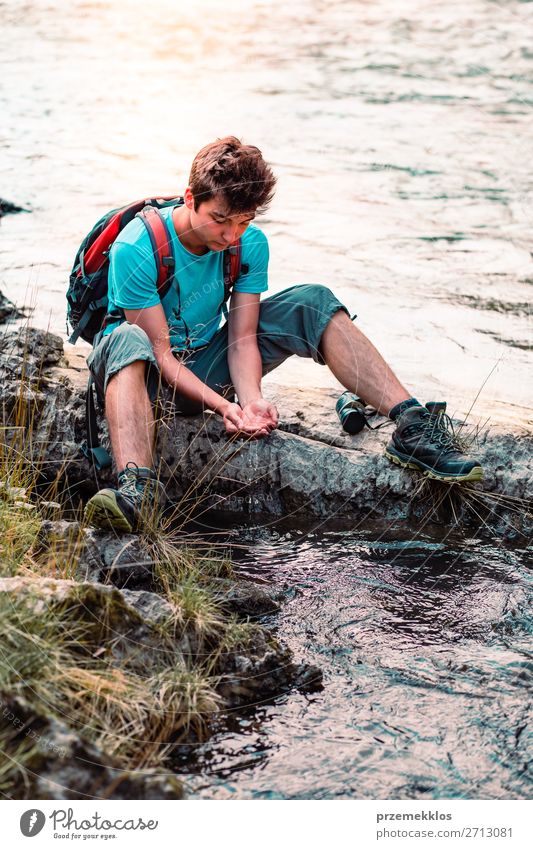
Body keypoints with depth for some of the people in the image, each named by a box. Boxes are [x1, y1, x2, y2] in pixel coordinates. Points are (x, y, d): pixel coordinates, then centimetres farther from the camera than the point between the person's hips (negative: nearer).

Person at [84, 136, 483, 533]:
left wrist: (251, 398, -30)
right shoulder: (136, 250, -24)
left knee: (313, 303, -13)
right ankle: (136, 486, -63)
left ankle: (413, 425, -23)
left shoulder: (251, 244, -9)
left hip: (205, 364, 5)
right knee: (129, 339, -42)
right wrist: (221, 405, -35)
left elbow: (242, 337, -10)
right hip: (145, 373, -4)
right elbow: (159, 351, -24)